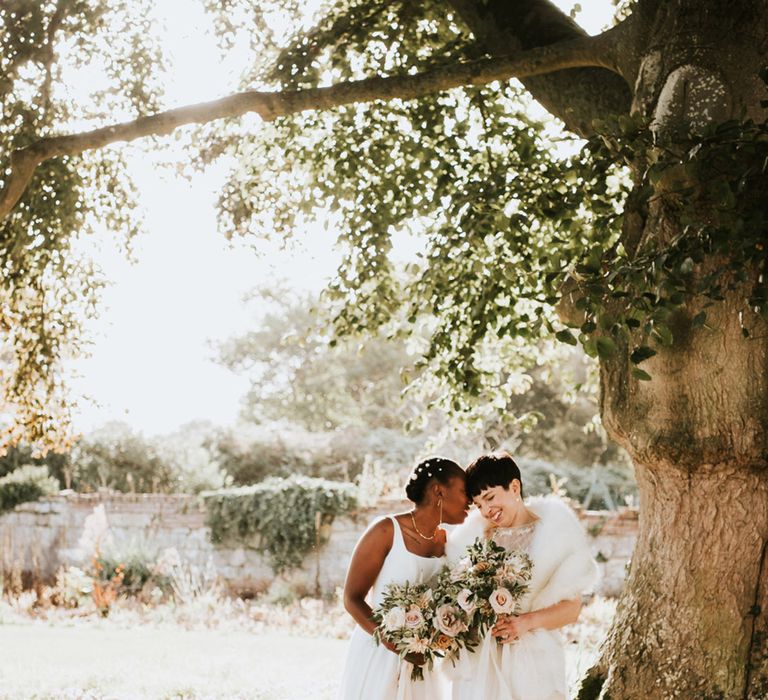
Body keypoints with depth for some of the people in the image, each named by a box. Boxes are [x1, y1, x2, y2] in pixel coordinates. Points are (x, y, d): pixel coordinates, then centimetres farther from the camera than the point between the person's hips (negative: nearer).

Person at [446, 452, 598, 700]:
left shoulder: (554, 531, -1)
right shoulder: (473, 535, 6)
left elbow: (571, 608, -2)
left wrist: (526, 622, -17)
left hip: (533, 661, -2)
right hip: (479, 660, 2)